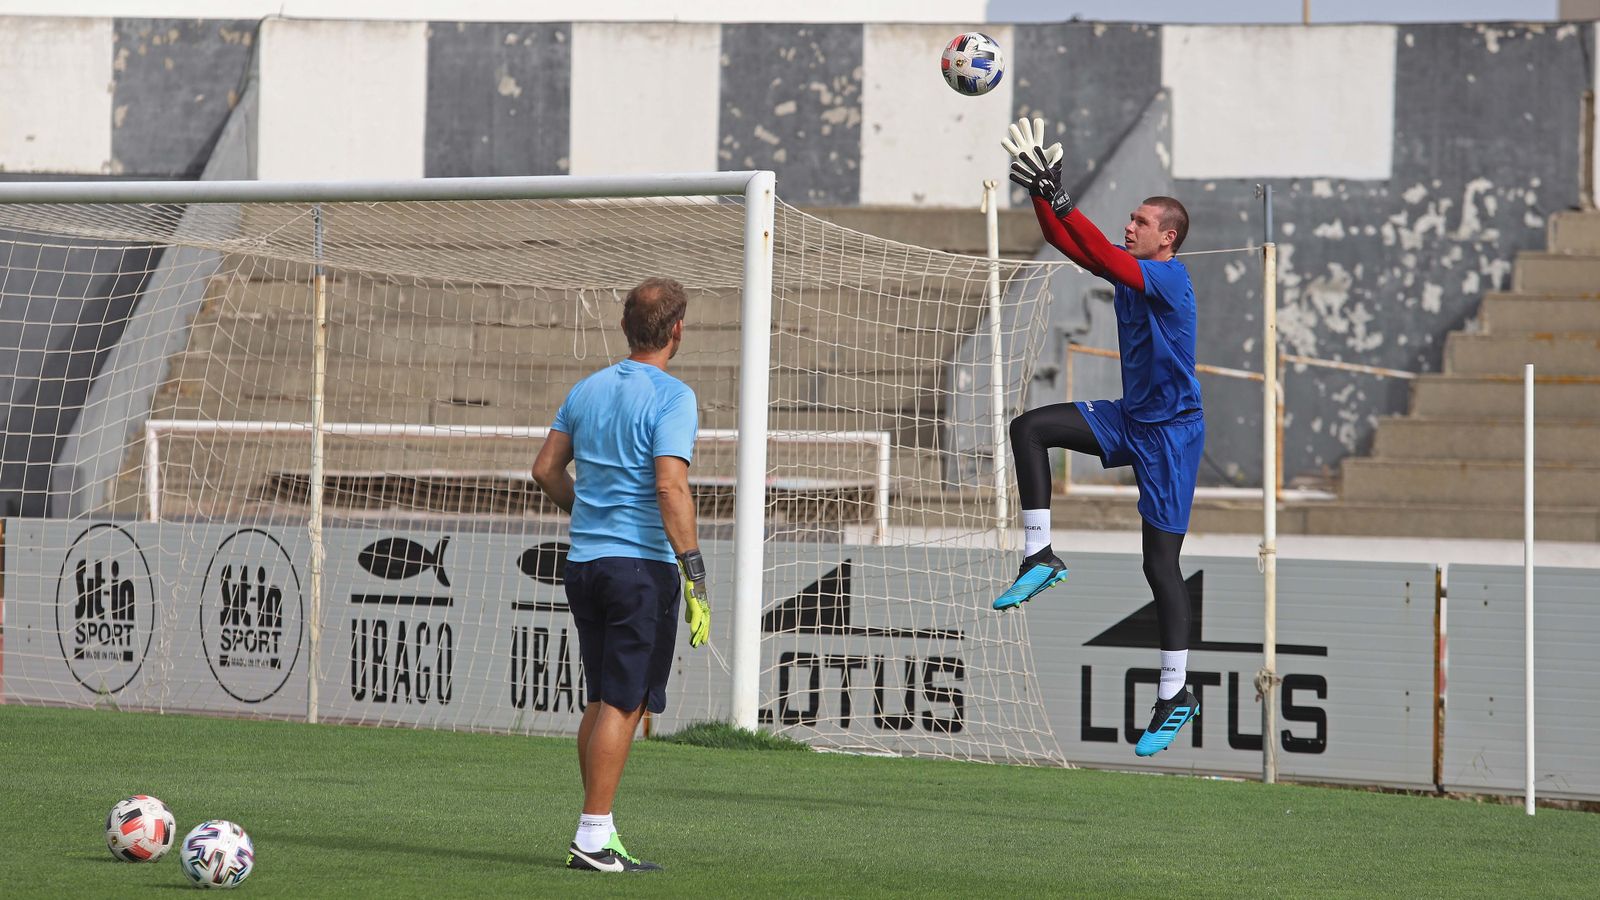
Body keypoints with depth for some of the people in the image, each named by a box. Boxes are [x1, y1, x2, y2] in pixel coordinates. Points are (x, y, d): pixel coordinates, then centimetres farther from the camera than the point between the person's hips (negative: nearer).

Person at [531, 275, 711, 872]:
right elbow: (671, 488, -21)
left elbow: (546, 469, 17)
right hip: (643, 564, -7)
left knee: (603, 702, 13)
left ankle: (598, 832, 15)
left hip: (584, 561, 7)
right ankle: (593, 836, -7)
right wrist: (694, 572, -21)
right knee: (623, 704, -5)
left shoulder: (589, 389, 11)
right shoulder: (671, 397, -11)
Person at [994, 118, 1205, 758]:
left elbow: (1106, 257, -34)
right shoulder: (1129, 268, 6)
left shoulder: (1170, 277, -19)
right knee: (1029, 429, -7)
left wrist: (1059, 198, -37)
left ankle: (1175, 695, 2)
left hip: (1171, 431, -8)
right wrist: (1040, 193, -9)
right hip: (1129, 419, 8)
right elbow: (1070, 245, 6)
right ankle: (1040, 556, -4)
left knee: (1161, 564, -6)